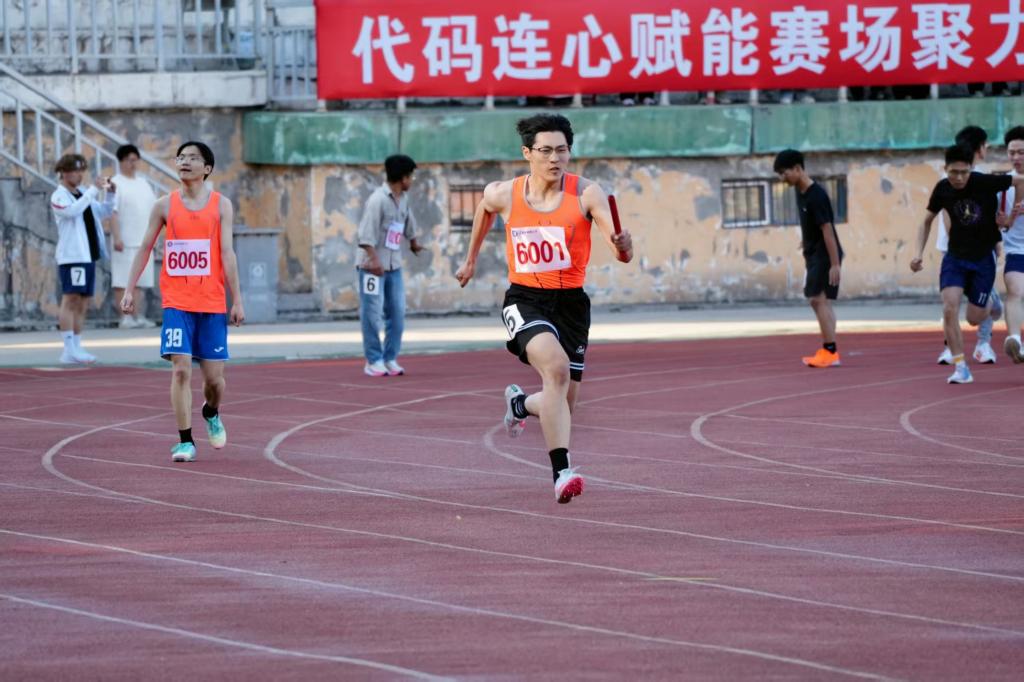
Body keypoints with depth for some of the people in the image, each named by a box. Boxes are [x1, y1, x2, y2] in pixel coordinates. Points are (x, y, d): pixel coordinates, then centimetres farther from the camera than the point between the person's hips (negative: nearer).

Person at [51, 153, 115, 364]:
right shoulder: (59, 196, -7)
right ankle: (69, 350, -15)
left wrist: (110, 194, 7)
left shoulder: (83, 194, 18)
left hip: (88, 255, 9)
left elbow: (104, 212, 25)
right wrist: (94, 190, -25)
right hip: (71, 256, -9)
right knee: (70, 299, -12)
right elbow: (72, 211, -26)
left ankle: (76, 348, 13)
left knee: (82, 303, 9)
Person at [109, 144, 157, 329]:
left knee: (141, 281, 6)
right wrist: (116, 238, -20)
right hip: (125, 242, -7)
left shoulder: (143, 183, 16)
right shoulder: (115, 184, -5)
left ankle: (139, 317, 10)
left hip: (143, 241, 7)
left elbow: (153, 209, 21)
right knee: (123, 281, -4)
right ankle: (125, 318, -3)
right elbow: (113, 213, -12)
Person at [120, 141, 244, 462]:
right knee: (181, 369, -12)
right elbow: (145, 248, 9)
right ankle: (185, 441, -6)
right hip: (176, 302, 0)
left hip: (212, 303, 0)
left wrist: (237, 300, -6)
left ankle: (211, 413, 38)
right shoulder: (165, 205, 4)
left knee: (213, 376, 4)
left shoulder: (221, 205, 2)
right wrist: (129, 289, 3)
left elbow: (227, 253, -2)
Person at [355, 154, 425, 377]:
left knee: (397, 312, 6)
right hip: (372, 265, -8)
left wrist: (413, 242, 44)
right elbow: (366, 233, -24)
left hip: (394, 265, 8)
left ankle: (390, 359, 13)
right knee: (372, 313, -5)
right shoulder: (378, 200, -16)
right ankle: (373, 361, 1)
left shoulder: (403, 198, 10)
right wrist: (374, 259, -34)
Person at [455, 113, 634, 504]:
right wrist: (471, 258, 32)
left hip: (571, 302, 2)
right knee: (556, 366, -31)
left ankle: (520, 403, 45)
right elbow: (485, 208, 22)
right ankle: (561, 472, -35)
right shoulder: (504, 195, -4)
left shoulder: (586, 194, -11)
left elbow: (622, 254, -20)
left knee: (564, 406, 7)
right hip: (524, 299, -2)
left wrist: (622, 247, -44)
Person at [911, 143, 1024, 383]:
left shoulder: (985, 183, -19)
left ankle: (990, 303, 39)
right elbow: (927, 221, 9)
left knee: (974, 318, 2)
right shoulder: (942, 190, -7)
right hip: (955, 256, 2)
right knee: (949, 308, -17)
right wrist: (919, 253, -1)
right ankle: (960, 367, -9)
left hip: (983, 257, -2)